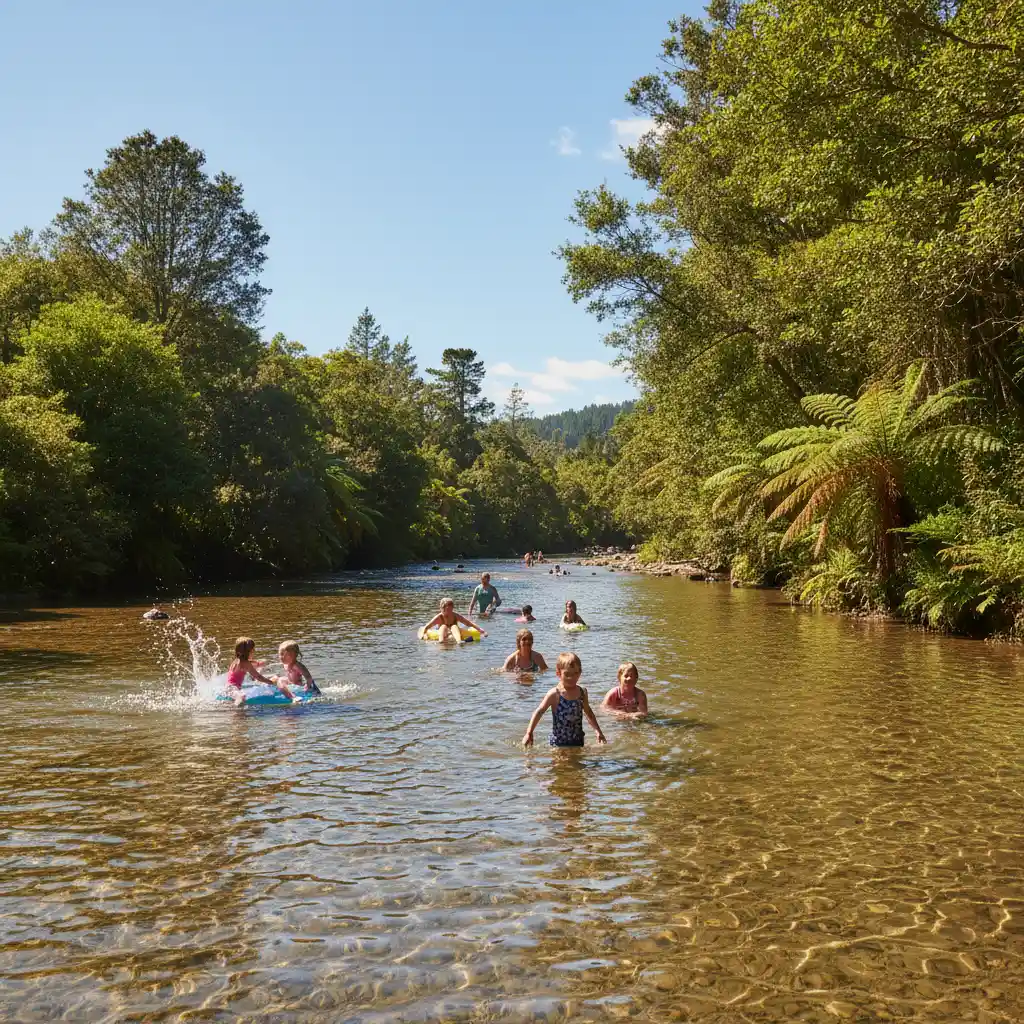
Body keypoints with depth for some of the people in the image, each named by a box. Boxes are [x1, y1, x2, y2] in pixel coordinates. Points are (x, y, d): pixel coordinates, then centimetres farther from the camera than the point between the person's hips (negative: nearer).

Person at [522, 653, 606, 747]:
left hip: (577, 741, 4)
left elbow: (588, 712, 17)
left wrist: (598, 731, 16)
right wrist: (529, 733, -18)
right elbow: (539, 712, -11)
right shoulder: (554, 694, -12)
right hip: (557, 742, -4)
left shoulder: (582, 692, 2)